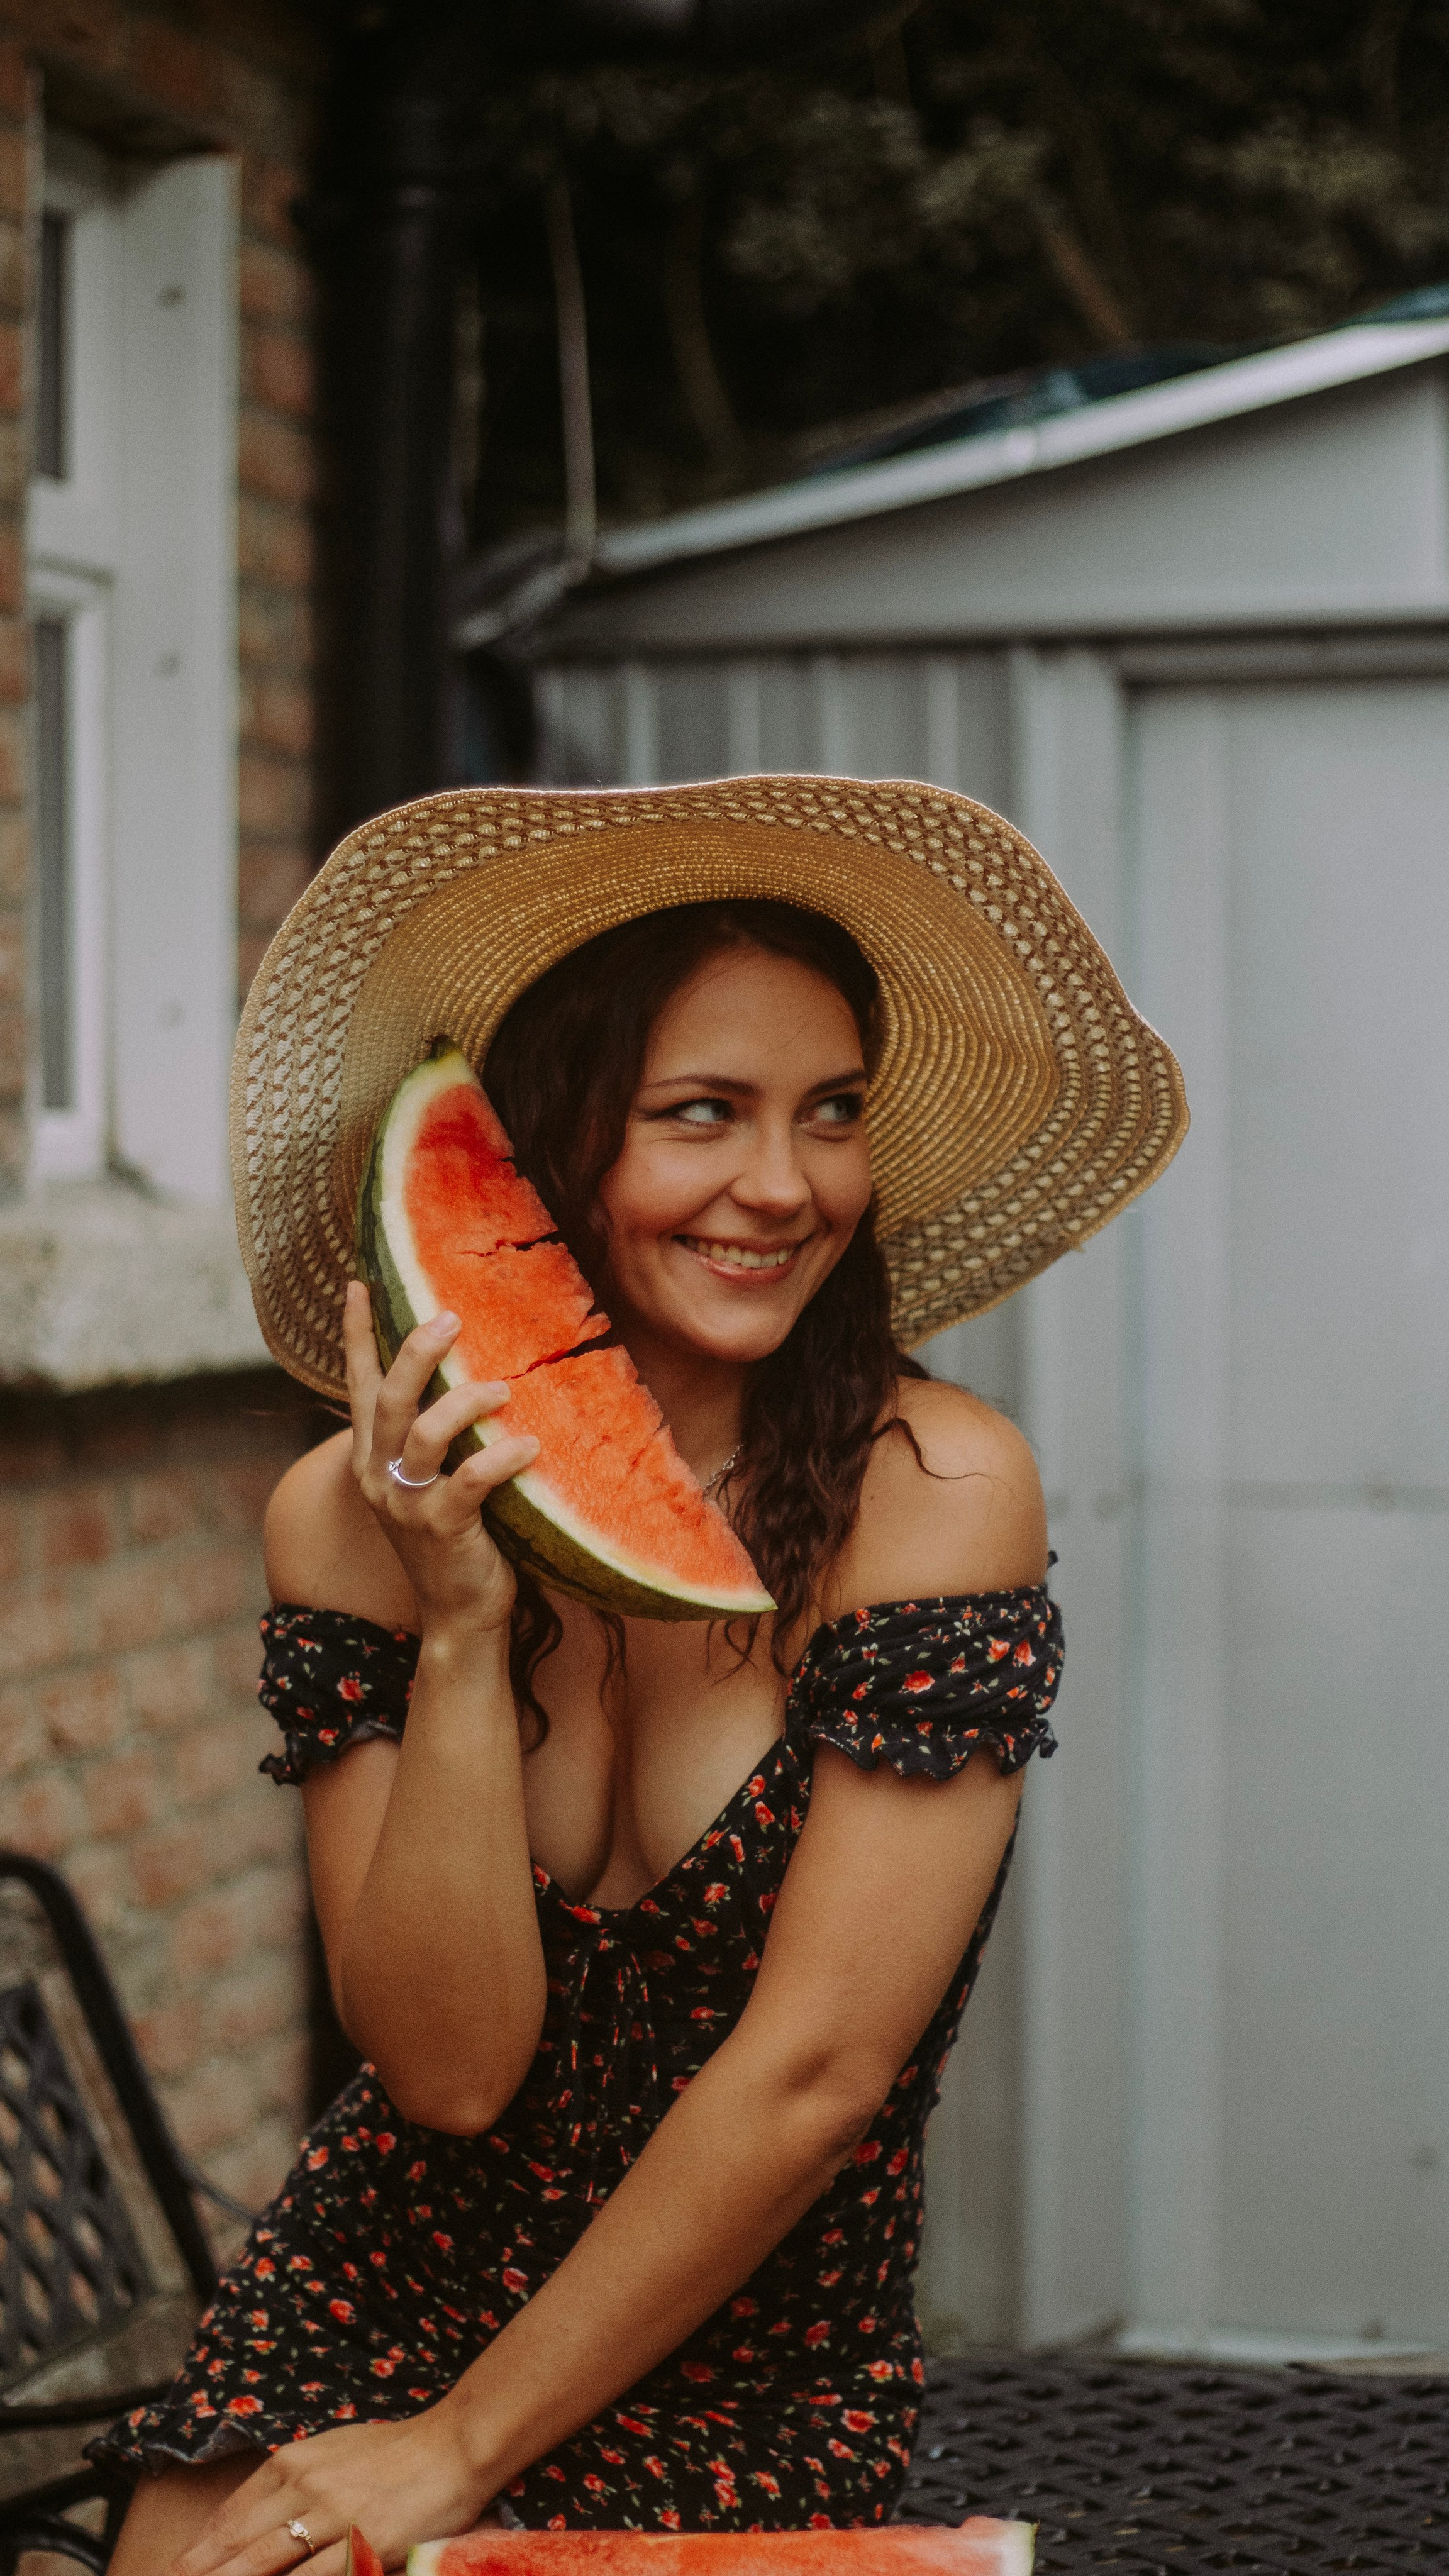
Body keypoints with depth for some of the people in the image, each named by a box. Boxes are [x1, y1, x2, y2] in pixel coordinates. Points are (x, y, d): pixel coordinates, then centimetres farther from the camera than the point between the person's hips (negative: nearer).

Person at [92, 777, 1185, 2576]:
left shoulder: (933, 1488, -16)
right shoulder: (349, 1515, -7)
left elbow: (816, 2067, -17)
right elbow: (450, 2064, -12)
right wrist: (463, 1630, -23)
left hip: (749, 2406, -2)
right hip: (362, 2320, 3)